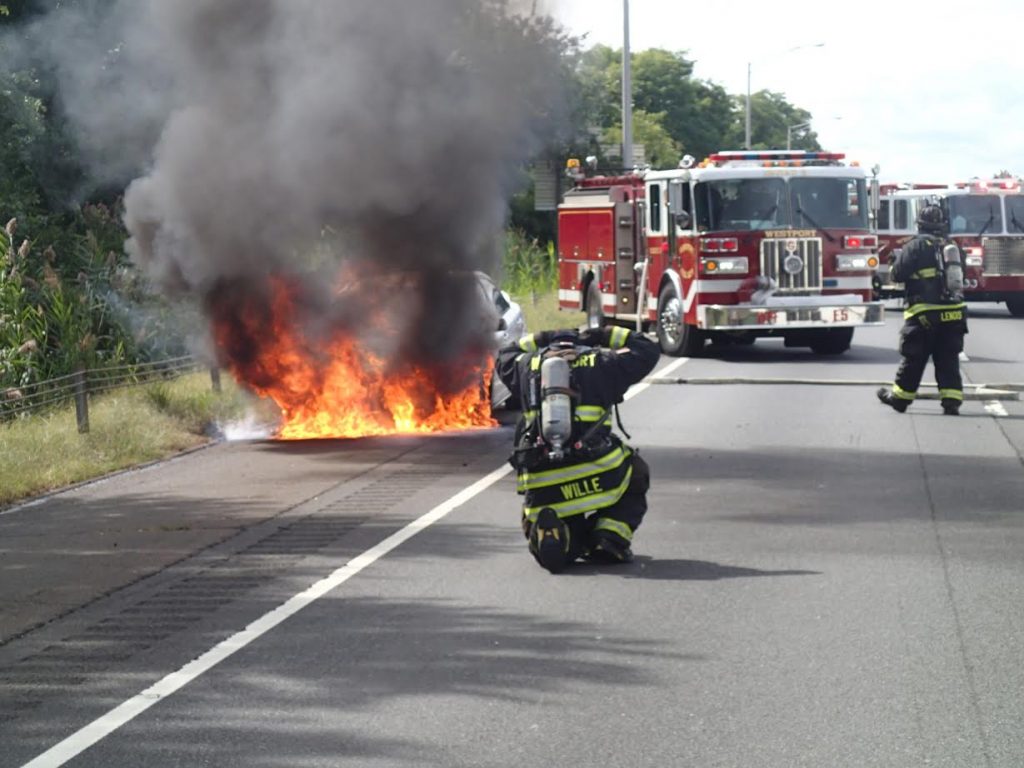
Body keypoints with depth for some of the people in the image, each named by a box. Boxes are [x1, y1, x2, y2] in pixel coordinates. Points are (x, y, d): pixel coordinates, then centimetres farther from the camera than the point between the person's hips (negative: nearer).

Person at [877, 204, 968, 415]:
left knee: (913, 358, 7)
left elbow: (897, 274, -8)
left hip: (924, 315, -4)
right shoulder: (953, 247, 9)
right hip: (953, 315, 4)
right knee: (948, 359, 8)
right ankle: (951, 401, 0)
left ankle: (900, 397, 19)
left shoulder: (917, 246, -8)